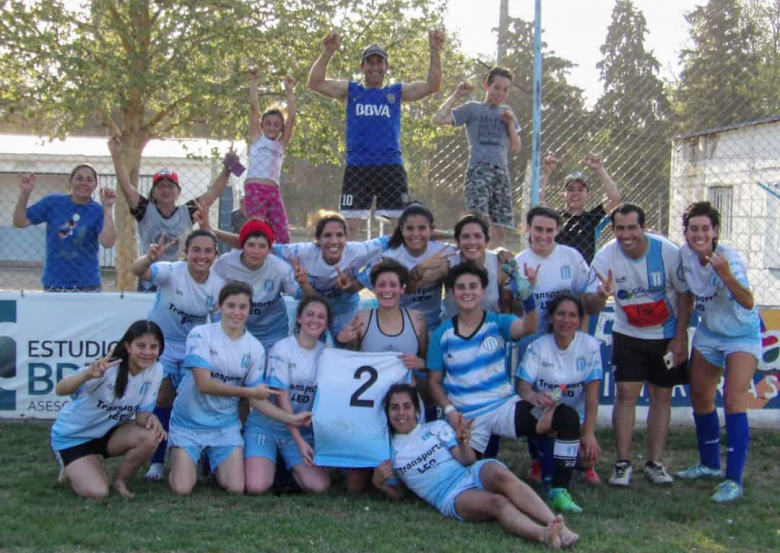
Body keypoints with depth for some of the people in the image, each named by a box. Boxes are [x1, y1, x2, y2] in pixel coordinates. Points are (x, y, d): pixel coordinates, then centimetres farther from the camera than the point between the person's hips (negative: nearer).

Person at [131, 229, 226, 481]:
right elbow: (137, 271, -43)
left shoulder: (219, 286, -14)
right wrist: (149, 258, -64)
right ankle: (157, 461, 9)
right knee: (163, 398, -6)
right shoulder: (171, 272, -24)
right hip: (161, 342, -2)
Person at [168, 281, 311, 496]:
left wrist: (291, 418, -13)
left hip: (225, 426, 3)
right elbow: (204, 384, -20)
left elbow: (256, 399, -1)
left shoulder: (255, 349, -3)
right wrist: (249, 391, -20)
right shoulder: (200, 335, -14)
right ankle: (182, 462, 23)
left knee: (236, 489, -10)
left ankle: (214, 465, 24)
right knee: (182, 489, -13)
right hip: (189, 423, -3)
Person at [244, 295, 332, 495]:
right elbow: (282, 399, -14)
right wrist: (299, 441, -18)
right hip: (266, 426, -3)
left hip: (302, 430, 3)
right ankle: (271, 463, 11)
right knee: (257, 487, -23)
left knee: (320, 487, -18)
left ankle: (289, 468, 12)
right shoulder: (282, 349, -11)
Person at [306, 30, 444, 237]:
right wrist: (327, 52, -12)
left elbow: (432, 86, 3)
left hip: (391, 166, 1)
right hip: (356, 167, 0)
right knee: (350, 224, -1)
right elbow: (315, 83, 1)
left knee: (400, 223, -2)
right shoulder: (350, 90, 13)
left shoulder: (396, 92, 14)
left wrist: (435, 52, -8)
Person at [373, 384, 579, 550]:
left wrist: (463, 442, -17)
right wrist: (379, 482, 2)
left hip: (473, 474, 2)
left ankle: (555, 523, -49)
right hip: (452, 498, -2)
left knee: (499, 474, -36)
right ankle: (544, 535, -61)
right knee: (496, 502, -34)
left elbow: (468, 461, 6)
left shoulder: (437, 428, 14)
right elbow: (398, 494, 24)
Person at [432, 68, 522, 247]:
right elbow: (439, 119, -3)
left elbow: (516, 148, 20)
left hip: (501, 172, 5)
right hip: (478, 170, -5)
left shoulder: (506, 112, 22)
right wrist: (456, 96, 0)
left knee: (500, 232, 1)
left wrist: (510, 124, 7)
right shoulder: (473, 108, 9)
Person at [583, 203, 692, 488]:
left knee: (661, 395, 3)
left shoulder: (668, 252, -21)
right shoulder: (606, 257, -18)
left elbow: (685, 294, -8)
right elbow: (589, 307, -19)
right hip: (628, 335, 0)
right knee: (625, 393, -7)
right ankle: (623, 463, 0)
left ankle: (654, 463, 12)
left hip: (667, 335, 0)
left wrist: (680, 338, -9)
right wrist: (601, 295, -42)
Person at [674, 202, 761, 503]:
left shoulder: (728, 257, -28)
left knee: (733, 399, -18)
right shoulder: (684, 255, -12)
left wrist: (726, 276, -55)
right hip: (708, 333, 7)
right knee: (699, 398, 14)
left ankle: (734, 480, -16)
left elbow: (748, 303, -42)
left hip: (742, 335, -6)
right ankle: (710, 464, 34)